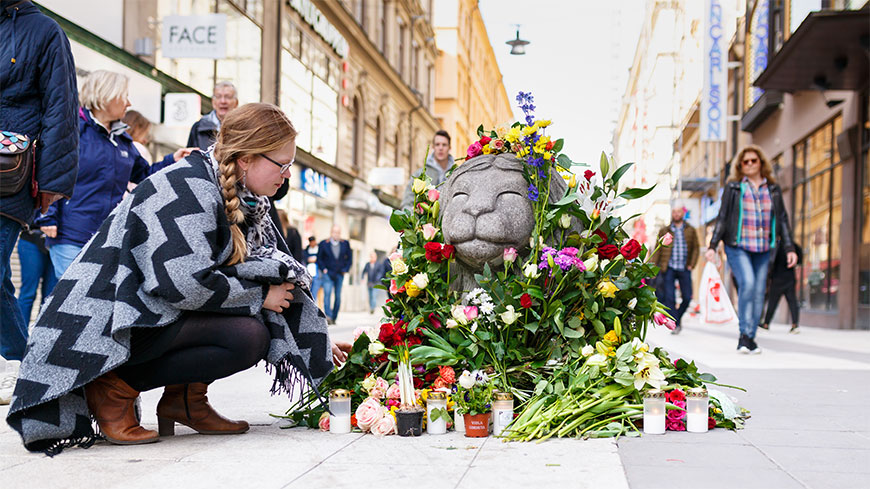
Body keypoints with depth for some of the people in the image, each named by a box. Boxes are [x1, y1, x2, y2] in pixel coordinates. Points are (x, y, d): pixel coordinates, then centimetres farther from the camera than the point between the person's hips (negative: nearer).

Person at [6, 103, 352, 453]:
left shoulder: (246, 202, 10)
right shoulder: (188, 189, -19)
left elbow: (283, 277, 17)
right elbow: (184, 283, -28)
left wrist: (318, 344, 13)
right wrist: (260, 296, -15)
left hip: (151, 310, 10)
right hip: (109, 323, -10)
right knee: (248, 338, -24)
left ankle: (184, 398, 2)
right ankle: (116, 388, -13)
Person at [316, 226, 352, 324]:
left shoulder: (345, 244, 7)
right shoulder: (323, 244, 1)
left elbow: (349, 257, 14)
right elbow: (319, 258, 6)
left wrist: (345, 269, 3)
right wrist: (323, 269, -5)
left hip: (340, 274, 3)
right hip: (327, 274, -3)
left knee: (338, 296, 4)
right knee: (327, 293, -19)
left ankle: (334, 317, 12)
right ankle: (328, 316, -29)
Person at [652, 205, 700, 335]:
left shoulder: (690, 230, 11)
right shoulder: (664, 231, 10)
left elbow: (696, 248, 10)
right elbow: (658, 250, 10)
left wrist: (691, 264, -2)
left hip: (684, 269, 1)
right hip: (668, 268, -1)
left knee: (687, 297, -3)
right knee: (669, 297, -8)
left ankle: (677, 317, 20)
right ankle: (675, 324, -4)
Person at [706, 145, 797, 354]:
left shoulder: (773, 189, 12)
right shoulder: (733, 188, 5)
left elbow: (782, 220, 14)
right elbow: (722, 218, 4)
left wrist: (789, 248, 8)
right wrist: (713, 246, -3)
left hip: (763, 250, 3)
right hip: (738, 247, -3)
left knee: (759, 292, -1)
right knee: (747, 283, -24)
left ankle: (748, 339, 8)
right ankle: (745, 334, -18)